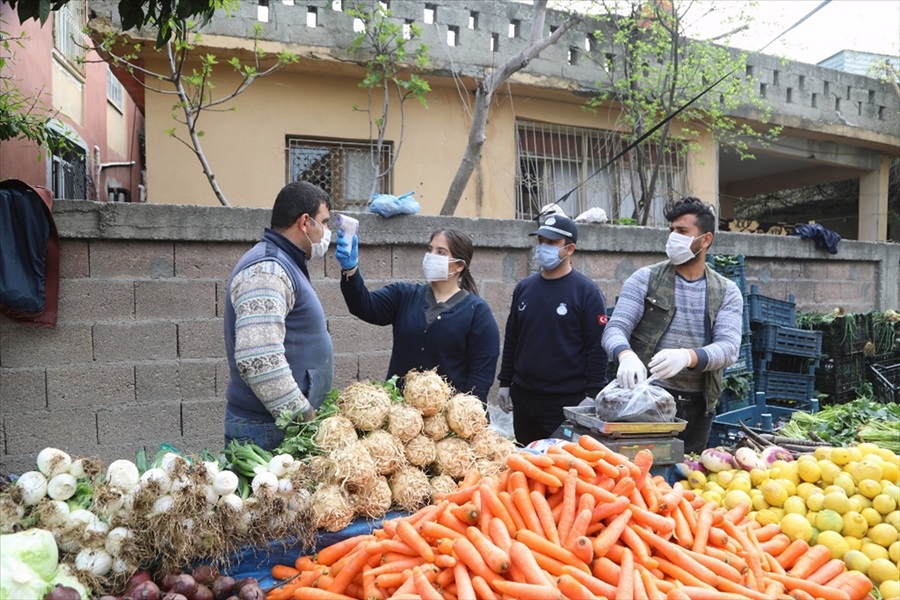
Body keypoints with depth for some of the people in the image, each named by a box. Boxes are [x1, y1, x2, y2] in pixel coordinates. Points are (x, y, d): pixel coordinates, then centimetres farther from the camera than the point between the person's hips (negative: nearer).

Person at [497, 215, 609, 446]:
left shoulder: (587, 292, -6)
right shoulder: (524, 288, 9)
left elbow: (597, 348, -9)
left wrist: (591, 395, -12)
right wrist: (504, 383, 12)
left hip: (568, 401, -5)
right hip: (523, 398, 5)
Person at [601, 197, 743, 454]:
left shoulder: (727, 293, 5)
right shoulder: (645, 279, 0)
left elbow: (728, 347, -9)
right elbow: (615, 328, -7)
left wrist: (687, 356, -30)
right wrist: (626, 355, -31)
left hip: (698, 405, 2)